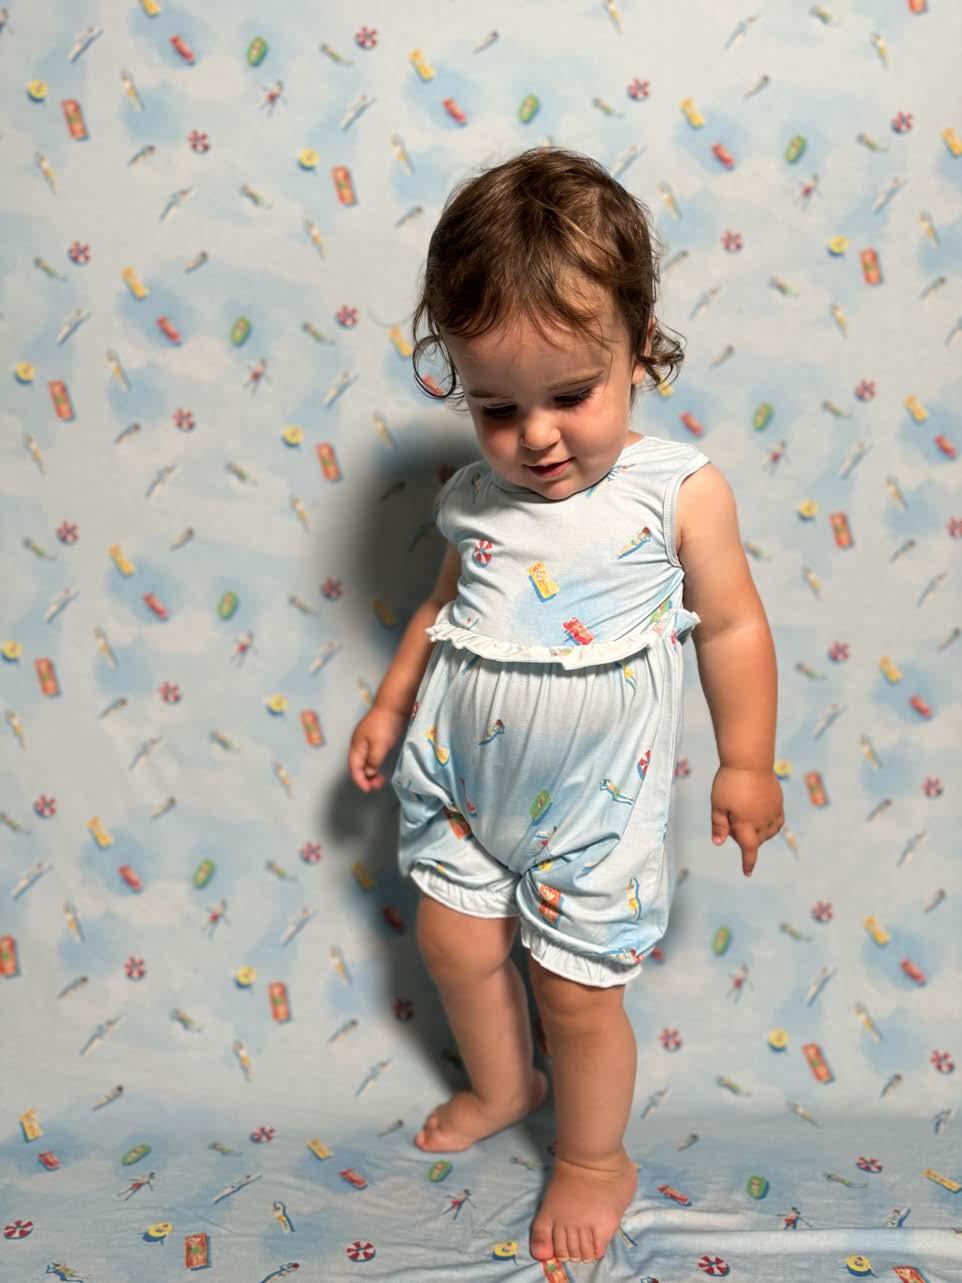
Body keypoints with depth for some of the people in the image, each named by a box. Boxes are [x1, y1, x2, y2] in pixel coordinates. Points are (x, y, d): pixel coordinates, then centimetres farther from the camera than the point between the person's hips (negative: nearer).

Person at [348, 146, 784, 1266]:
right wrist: (390, 705, 14)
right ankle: (500, 1087, 48)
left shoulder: (679, 491, -15)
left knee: (574, 989, 8)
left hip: (591, 799, -4)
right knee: (453, 942, 17)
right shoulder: (478, 498, -4)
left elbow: (731, 625, -7)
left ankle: (595, 1162, 36)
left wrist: (745, 761, -9)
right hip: (461, 778, 5)